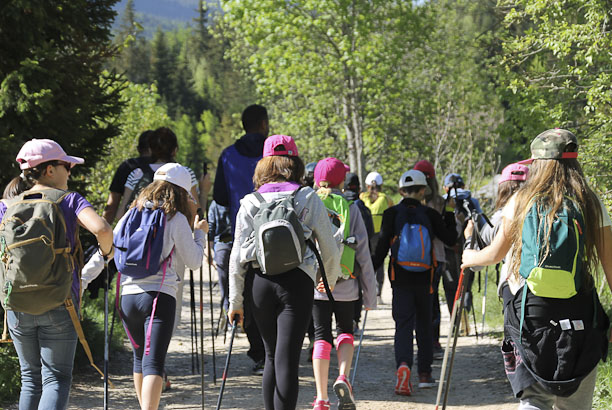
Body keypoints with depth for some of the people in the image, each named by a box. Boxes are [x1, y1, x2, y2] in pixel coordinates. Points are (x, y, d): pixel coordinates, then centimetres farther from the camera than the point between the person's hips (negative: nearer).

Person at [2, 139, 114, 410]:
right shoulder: (69, 201, -3)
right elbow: (101, 229, -20)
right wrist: (107, 252, 0)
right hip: (58, 305, -3)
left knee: (30, 379, 15)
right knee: (56, 379, 0)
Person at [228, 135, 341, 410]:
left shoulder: (250, 202, 7)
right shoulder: (309, 199, 4)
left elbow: (237, 255, 4)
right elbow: (330, 249, 7)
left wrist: (235, 301, 9)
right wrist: (330, 280, 26)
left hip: (260, 283, 3)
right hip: (297, 282, -2)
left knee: (272, 356, 18)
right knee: (287, 359, -8)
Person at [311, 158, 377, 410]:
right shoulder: (350, 208, -1)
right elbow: (363, 252, -1)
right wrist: (370, 294, 4)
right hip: (346, 285, 0)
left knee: (321, 336, 8)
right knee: (345, 332, 17)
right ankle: (343, 377, -10)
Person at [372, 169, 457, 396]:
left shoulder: (392, 214, -4)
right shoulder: (429, 214, -2)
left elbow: (382, 246, -6)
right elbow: (450, 240, 5)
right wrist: (449, 214, 17)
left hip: (400, 278, -1)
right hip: (424, 279, 1)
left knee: (403, 323, -2)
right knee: (424, 324, 15)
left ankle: (403, 365, -28)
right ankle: (425, 373, 19)